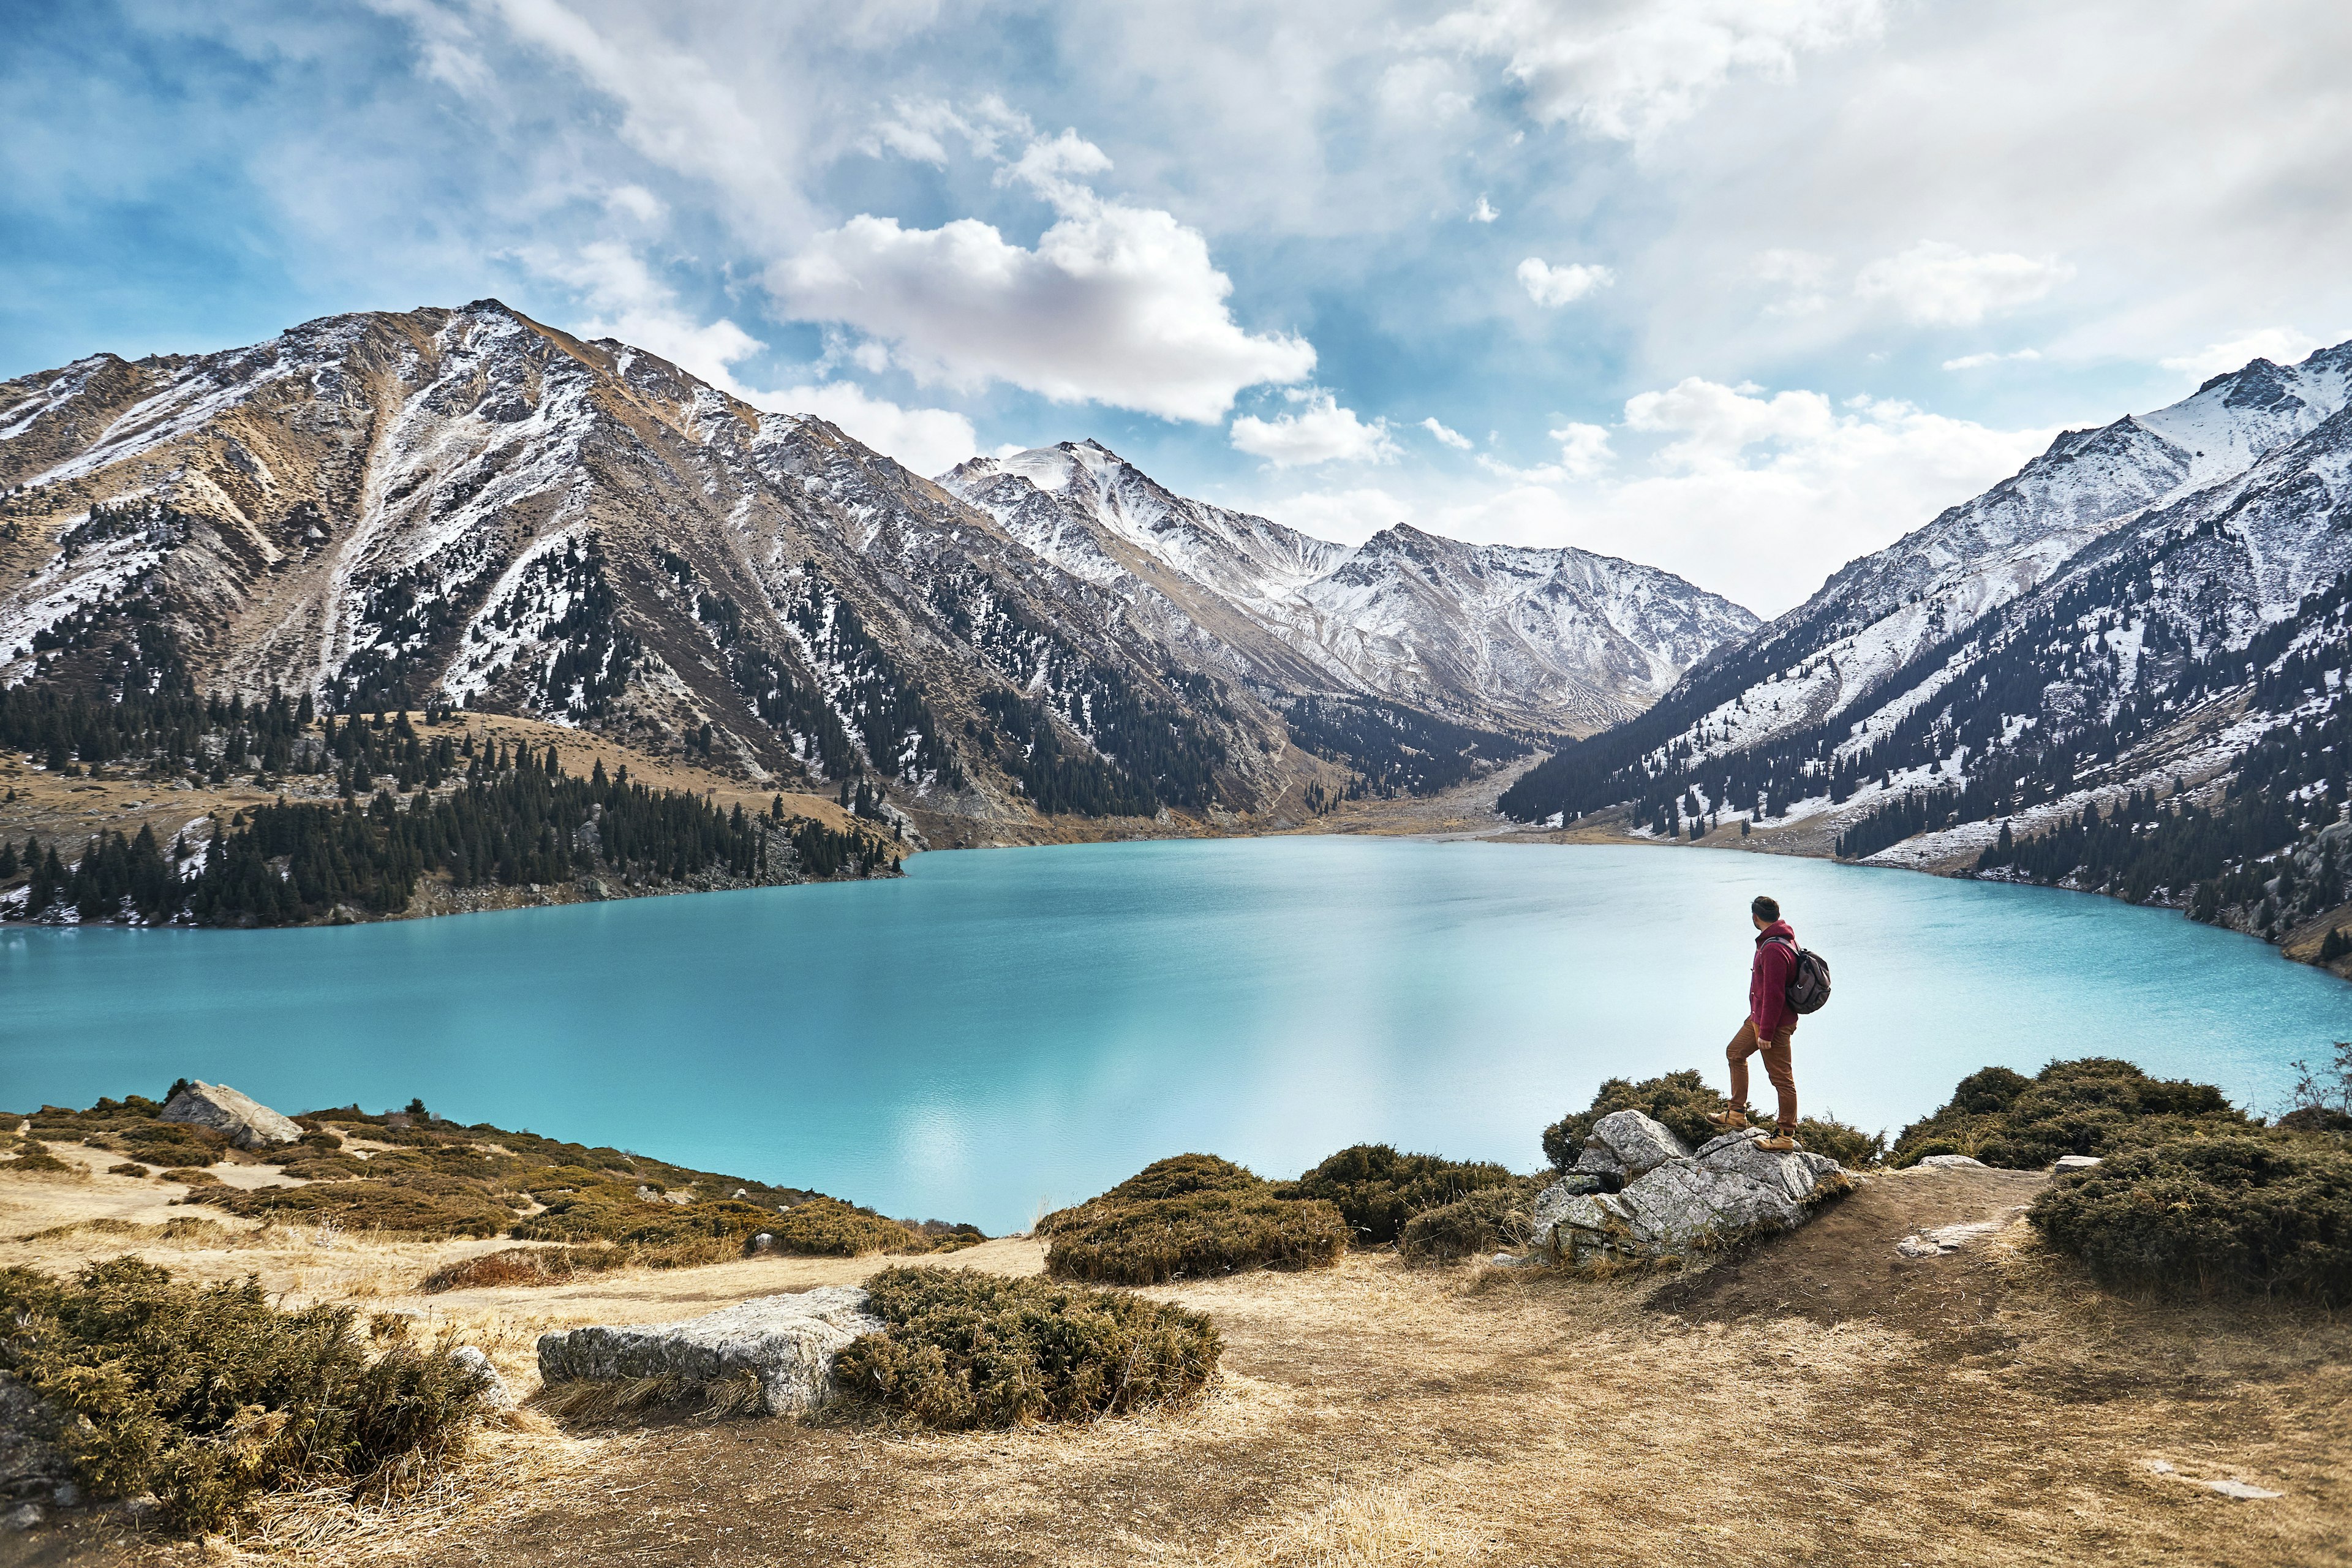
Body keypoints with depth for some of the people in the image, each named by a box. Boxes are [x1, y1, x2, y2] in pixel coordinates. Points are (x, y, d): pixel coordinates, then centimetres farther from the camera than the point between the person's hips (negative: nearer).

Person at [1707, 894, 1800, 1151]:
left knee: (1781, 1077, 0)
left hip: (1775, 1023, -11)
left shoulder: (1774, 950, -28)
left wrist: (1766, 1033, -22)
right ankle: (1737, 1114, 29)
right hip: (1758, 1016, 11)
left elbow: (1774, 995, -27)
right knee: (1736, 1053, 21)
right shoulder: (1783, 938, 6)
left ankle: (1786, 1135, 10)